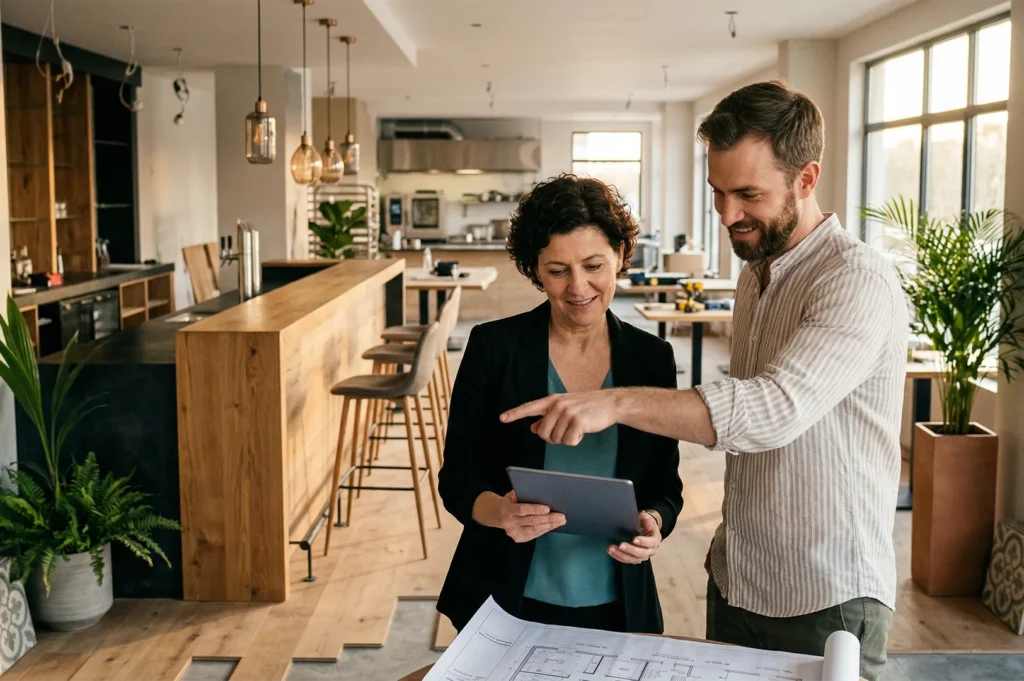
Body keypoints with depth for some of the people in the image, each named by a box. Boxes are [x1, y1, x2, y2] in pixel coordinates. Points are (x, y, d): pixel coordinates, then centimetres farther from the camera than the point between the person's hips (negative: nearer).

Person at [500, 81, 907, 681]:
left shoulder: (858, 281, -19)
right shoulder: (756, 274, 9)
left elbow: (777, 407, -34)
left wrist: (617, 403, -40)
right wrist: (727, 542, 15)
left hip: (825, 604, -7)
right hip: (735, 581, 8)